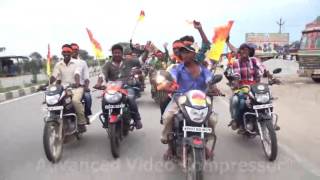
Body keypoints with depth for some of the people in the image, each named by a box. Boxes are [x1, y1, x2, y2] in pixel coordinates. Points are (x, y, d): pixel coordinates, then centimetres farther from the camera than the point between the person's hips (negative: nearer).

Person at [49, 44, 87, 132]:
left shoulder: (76, 63, 1)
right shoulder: (58, 64, 13)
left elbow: (77, 74, -15)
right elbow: (54, 76, 2)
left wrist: (77, 82, -36)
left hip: (75, 87, -4)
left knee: (75, 100, -33)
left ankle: (82, 122, -19)